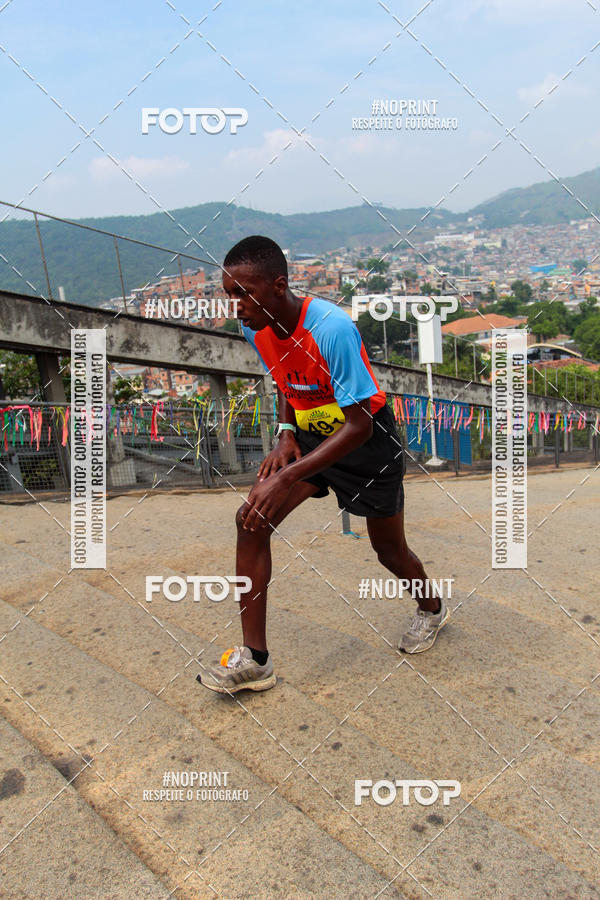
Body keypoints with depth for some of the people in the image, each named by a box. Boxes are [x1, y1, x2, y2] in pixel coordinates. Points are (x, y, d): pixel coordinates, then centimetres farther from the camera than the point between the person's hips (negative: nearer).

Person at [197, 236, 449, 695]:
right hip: (310, 434, 6)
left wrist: (288, 479, -37)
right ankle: (254, 659, -1)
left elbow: (359, 424, -32)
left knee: (389, 549, 9)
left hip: (368, 441, -5)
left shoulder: (332, 328, -32)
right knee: (251, 518, -12)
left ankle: (432, 609, 46)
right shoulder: (256, 327, -10)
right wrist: (285, 434, -7)